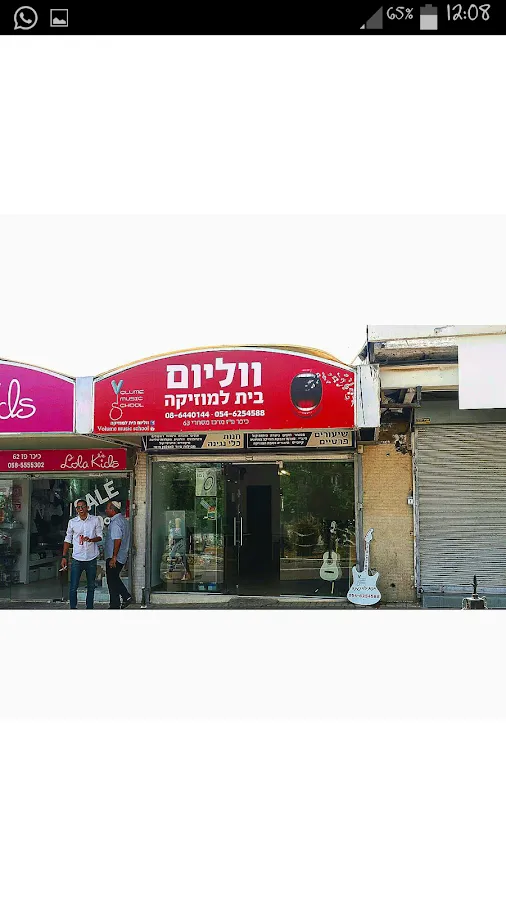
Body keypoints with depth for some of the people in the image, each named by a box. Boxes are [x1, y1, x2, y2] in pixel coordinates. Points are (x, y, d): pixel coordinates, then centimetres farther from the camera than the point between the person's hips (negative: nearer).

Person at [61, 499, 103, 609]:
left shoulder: (96, 520, 1)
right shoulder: (72, 522, 4)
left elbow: (100, 537, 3)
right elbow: (67, 540, 11)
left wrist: (90, 539, -19)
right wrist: (64, 556, 6)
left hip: (91, 559, 0)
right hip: (77, 559, 0)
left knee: (91, 586, 9)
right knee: (73, 587, -5)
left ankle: (89, 608, 20)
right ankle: (73, 608, 3)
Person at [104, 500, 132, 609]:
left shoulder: (115, 523, -19)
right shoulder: (124, 520, 12)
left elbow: (118, 540, -27)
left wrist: (113, 557, -26)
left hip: (114, 558, -10)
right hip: (122, 556, 10)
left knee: (112, 581, 0)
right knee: (115, 579, 20)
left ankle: (115, 606, 6)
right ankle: (126, 596, 14)